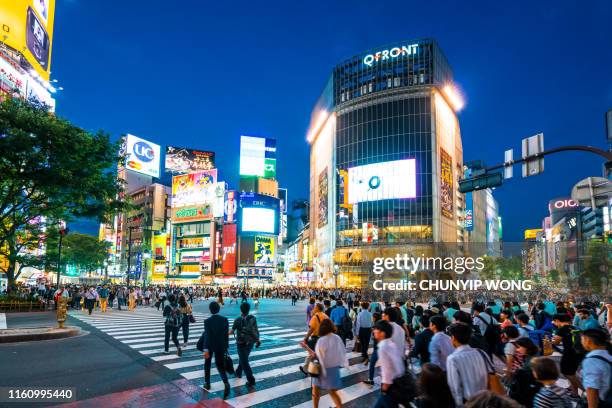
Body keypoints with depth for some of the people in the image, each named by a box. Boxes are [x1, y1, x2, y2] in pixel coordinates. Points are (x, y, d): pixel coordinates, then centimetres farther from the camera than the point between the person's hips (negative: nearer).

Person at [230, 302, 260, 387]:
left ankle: (251, 380, 1)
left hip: (241, 344, -5)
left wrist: (230, 333, 18)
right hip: (250, 343, 5)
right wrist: (257, 341, 8)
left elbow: (231, 331, -6)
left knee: (245, 362, 4)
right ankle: (238, 373, 45)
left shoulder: (238, 320, -18)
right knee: (243, 358, 27)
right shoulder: (253, 318, -8)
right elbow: (256, 330, -6)